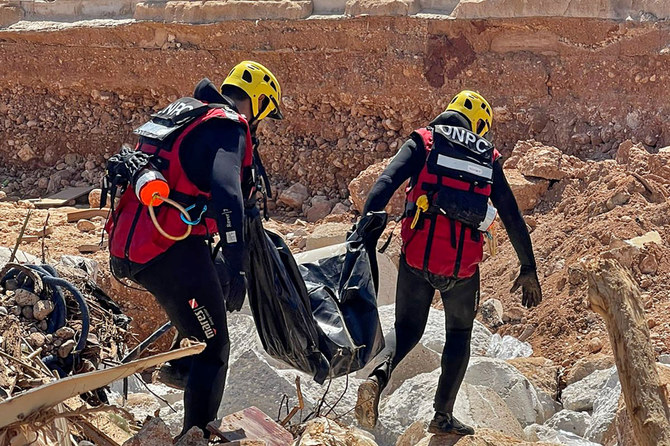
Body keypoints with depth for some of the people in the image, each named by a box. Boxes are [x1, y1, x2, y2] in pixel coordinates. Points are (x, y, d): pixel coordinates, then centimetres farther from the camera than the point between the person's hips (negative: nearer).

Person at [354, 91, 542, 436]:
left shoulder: (423, 142, 9)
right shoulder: (488, 158, 14)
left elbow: (387, 182, -8)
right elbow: (513, 218, 16)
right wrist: (528, 269, 24)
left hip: (417, 255, -1)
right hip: (463, 265, 1)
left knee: (407, 329, 13)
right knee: (459, 333, 22)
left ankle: (377, 375, -18)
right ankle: (443, 415, 17)